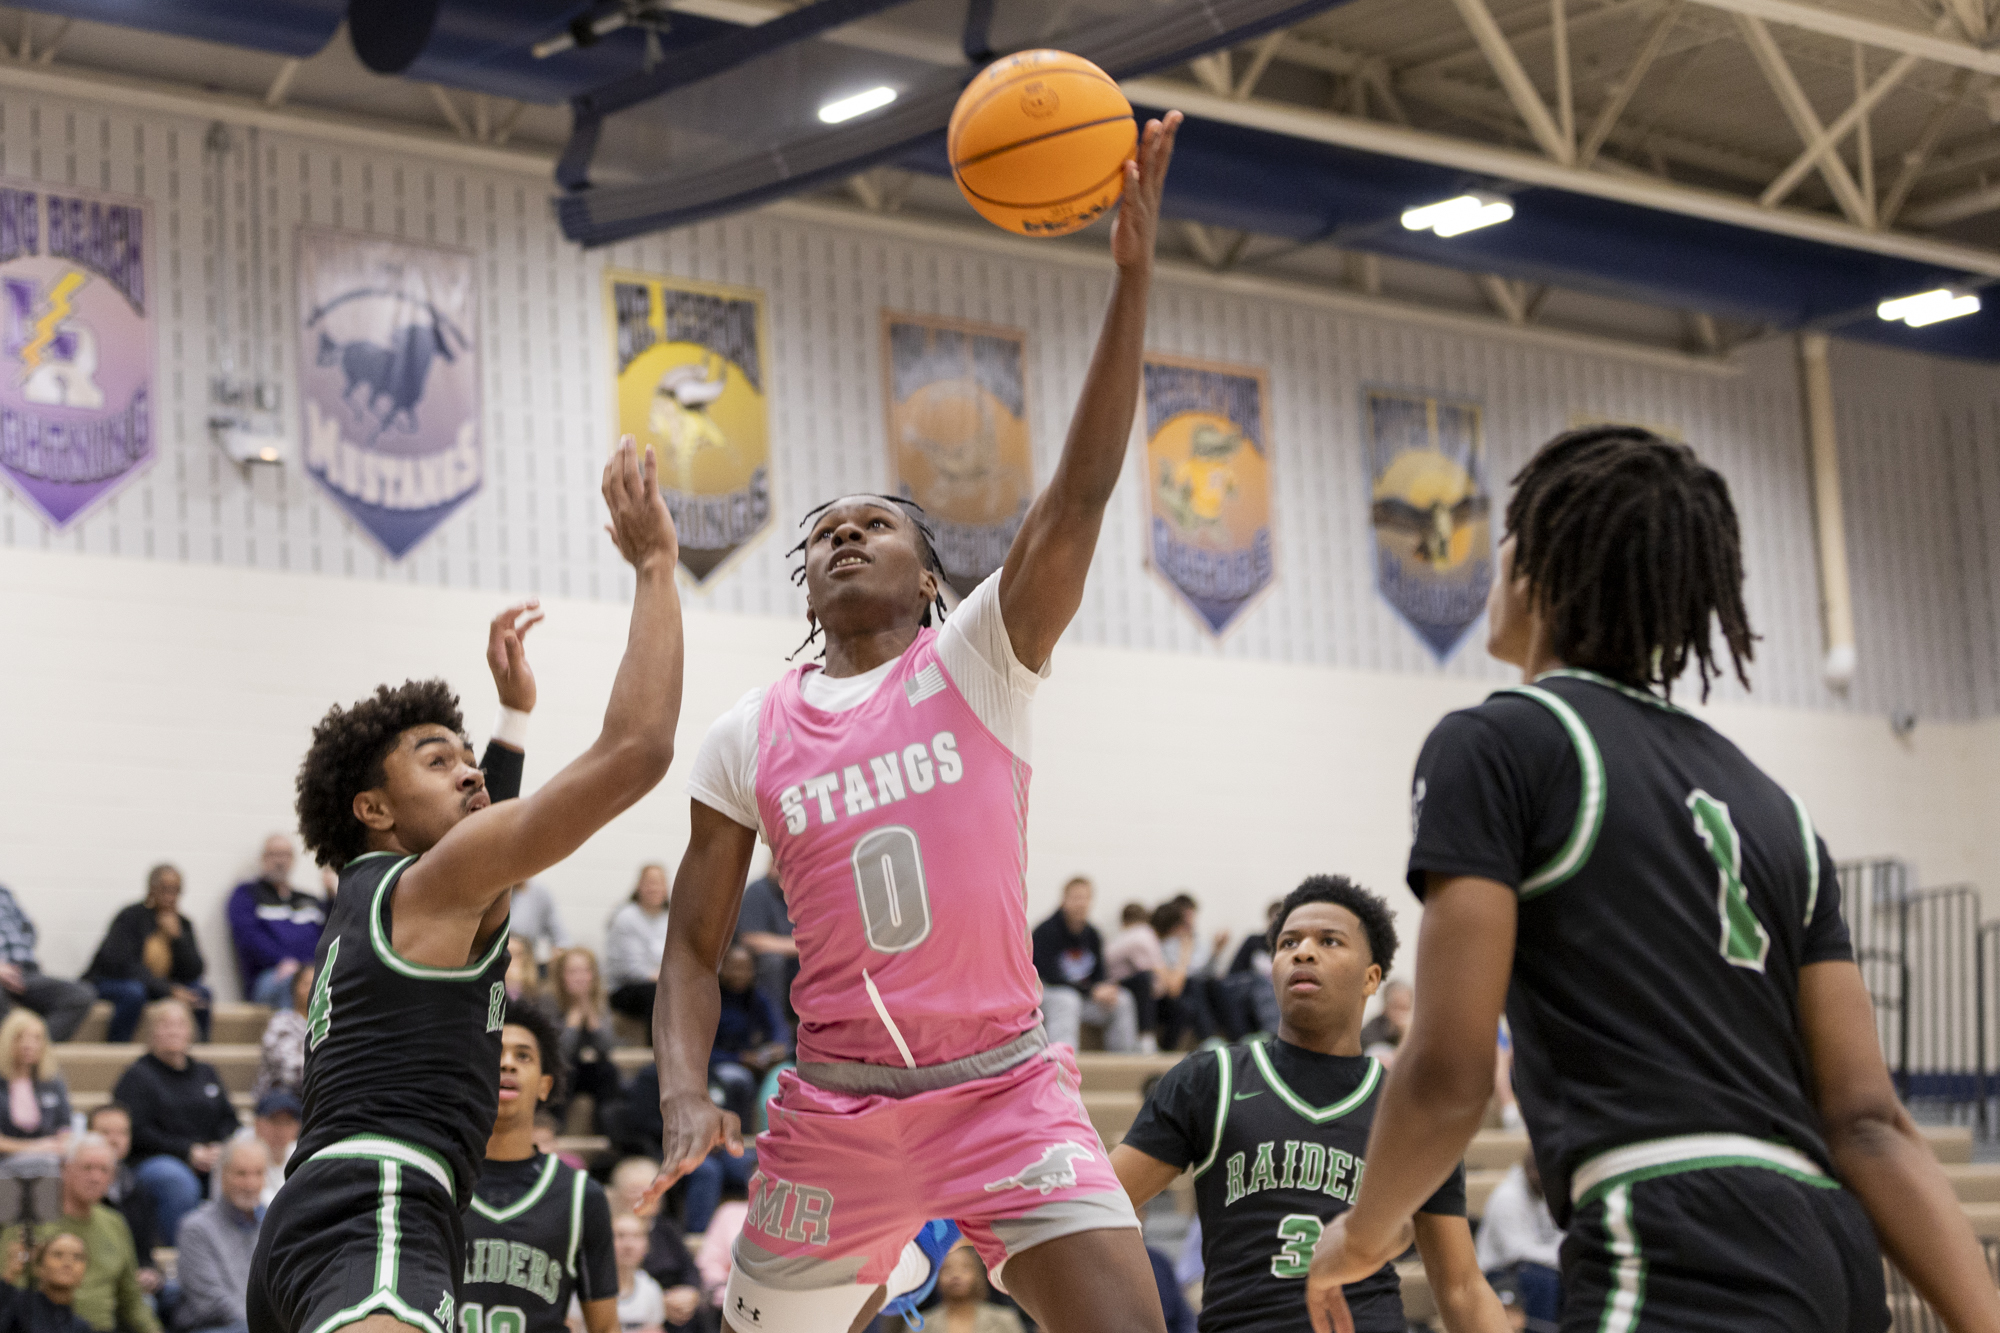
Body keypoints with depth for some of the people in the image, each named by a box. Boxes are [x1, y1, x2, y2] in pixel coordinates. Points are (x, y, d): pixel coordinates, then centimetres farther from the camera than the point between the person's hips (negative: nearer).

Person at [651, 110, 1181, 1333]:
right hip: (838, 1106, 2)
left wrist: (1134, 273, -23)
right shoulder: (749, 739, 6)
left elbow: (1082, 493, -13)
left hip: (1006, 1088, -2)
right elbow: (695, 948, 9)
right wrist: (684, 1097, -10)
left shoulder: (980, 661, 1)